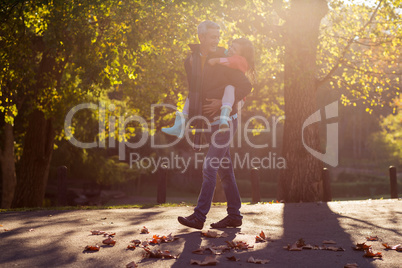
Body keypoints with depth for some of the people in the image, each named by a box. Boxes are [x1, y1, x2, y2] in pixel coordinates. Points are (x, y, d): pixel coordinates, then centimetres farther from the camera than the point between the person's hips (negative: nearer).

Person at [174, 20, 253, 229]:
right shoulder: (190, 61, 7)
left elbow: (246, 86, -15)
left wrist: (223, 102, -21)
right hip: (208, 123, 7)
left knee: (209, 167, -12)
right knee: (224, 170, 10)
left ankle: (199, 216, -10)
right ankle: (234, 215, 17)